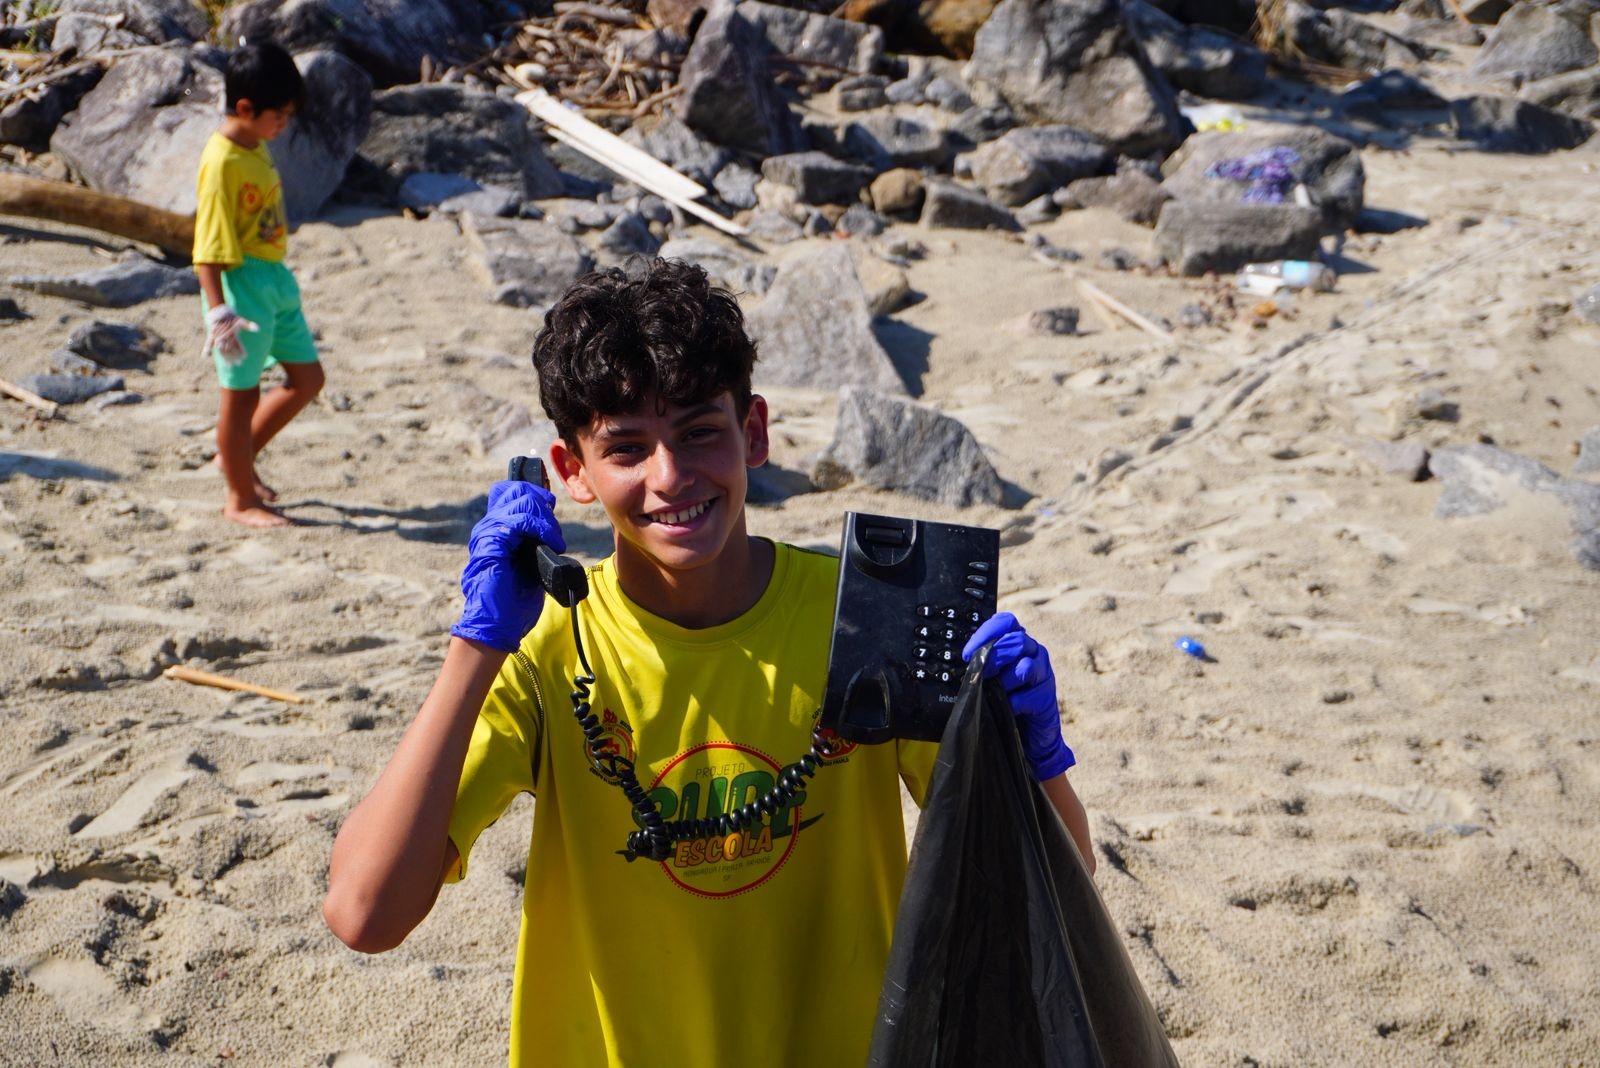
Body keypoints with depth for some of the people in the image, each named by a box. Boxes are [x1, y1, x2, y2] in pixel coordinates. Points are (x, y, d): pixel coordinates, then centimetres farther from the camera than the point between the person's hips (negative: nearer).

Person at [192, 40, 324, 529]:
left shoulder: (255, 146, 7)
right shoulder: (222, 162, -20)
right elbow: (209, 248, -22)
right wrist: (219, 311, -26)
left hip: (275, 279, 9)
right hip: (242, 284, -9)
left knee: (308, 378, 16)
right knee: (242, 392, 4)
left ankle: (239, 456, 30)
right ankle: (241, 499, 18)